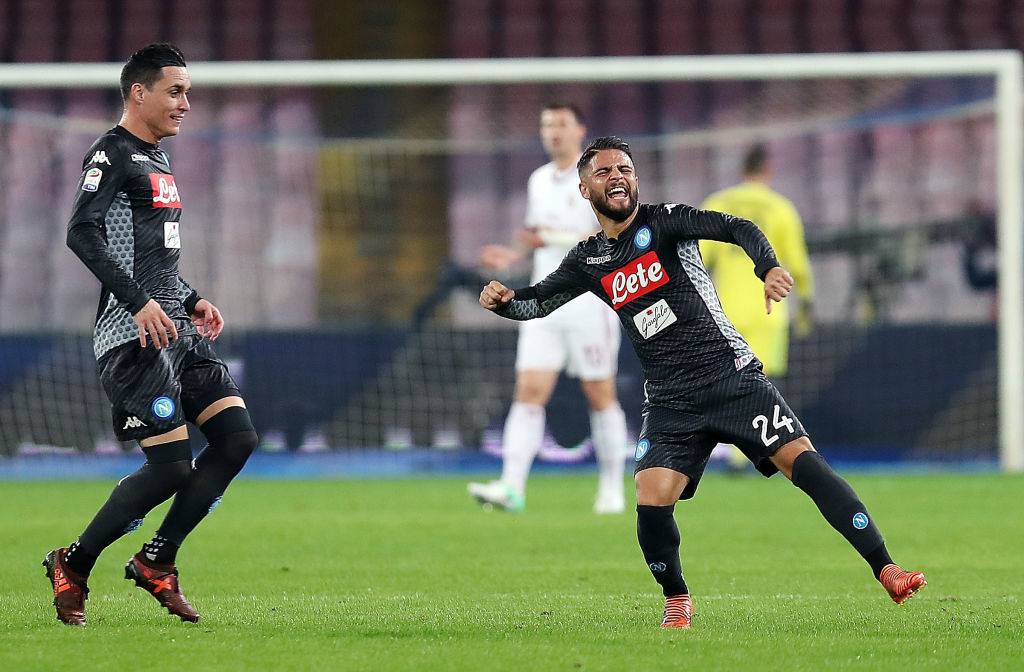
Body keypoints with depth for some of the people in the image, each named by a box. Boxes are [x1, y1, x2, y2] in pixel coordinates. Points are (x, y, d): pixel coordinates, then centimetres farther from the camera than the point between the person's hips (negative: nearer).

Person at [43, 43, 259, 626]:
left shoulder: (158, 160, 21)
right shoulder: (112, 153, -8)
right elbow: (81, 233, -21)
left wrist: (192, 300, 17)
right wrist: (139, 303, -26)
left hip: (176, 331, 9)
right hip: (132, 337, -9)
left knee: (237, 437, -1)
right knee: (171, 467, -13)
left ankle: (156, 563, 10)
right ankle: (72, 566, 5)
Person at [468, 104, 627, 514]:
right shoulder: (539, 181, 15)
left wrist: (554, 238, -23)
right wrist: (513, 256, 9)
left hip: (590, 305, -5)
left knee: (600, 396, 3)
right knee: (529, 391, -7)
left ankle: (612, 488, 14)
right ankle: (512, 487, -16)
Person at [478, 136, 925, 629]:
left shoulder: (664, 222, -2)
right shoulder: (589, 261, 11)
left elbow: (737, 228, -15)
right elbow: (537, 301, 22)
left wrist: (768, 267, -36)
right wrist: (502, 300, -1)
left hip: (733, 376, -3)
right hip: (671, 403, 3)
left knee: (802, 460, -17)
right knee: (651, 504, -16)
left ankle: (886, 570, -17)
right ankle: (677, 601, 10)